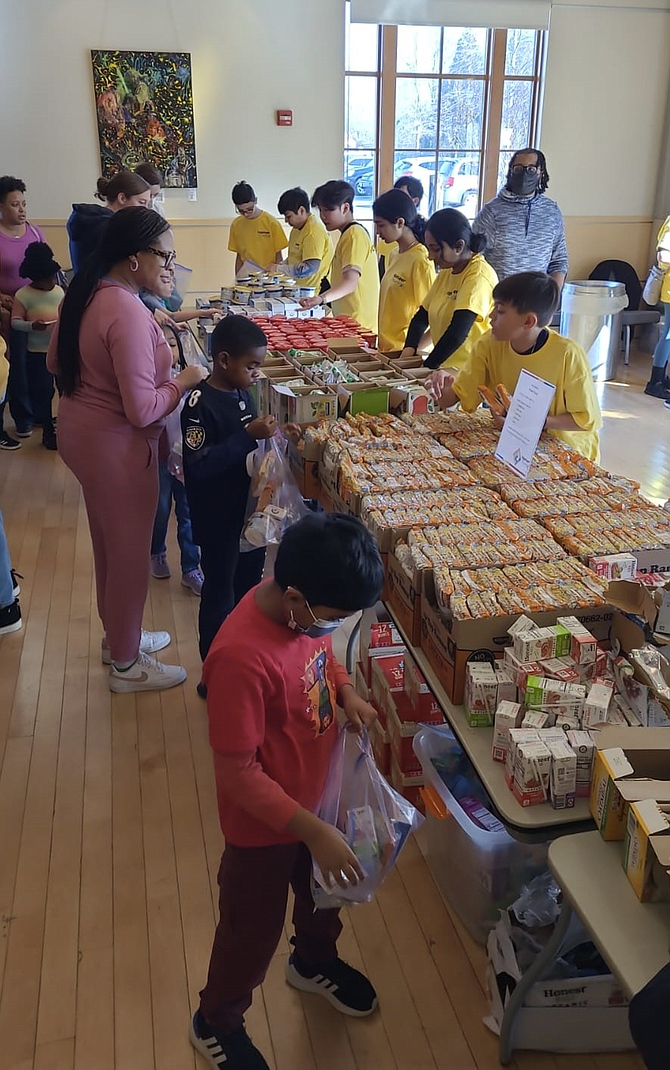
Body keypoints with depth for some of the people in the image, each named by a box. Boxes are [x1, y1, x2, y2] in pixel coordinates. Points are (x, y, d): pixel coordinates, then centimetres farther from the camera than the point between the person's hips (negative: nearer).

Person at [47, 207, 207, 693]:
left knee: (110, 543, 23)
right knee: (130, 552, 7)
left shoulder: (87, 293, 3)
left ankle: (119, 635, 43)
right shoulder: (129, 313, -26)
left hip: (80, 430, 10)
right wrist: (184, 380, -13)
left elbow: (56, 361, 17)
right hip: (115, 446, -10)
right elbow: (143, 410, -28)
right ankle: (126, 664, 24)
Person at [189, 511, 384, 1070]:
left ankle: (315, 962, 62)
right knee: (253, 931, 18)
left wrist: (347, 692, -9)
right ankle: (217, 1023, 47)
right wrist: (312, 831, -28)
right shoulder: (242, 657, -38)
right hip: (264, 824, -7)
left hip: (317, 794, 7)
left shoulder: (305, 607, -14)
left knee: (326, 890, 31)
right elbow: (237, 773, -29)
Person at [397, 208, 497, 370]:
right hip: (444, 367, 8)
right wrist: (409, 349, -1)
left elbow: (457, 332, -21)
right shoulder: (445, 272, 13)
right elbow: (422, 316, 15)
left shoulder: (479, 275, -13)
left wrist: (427, 367, -17)